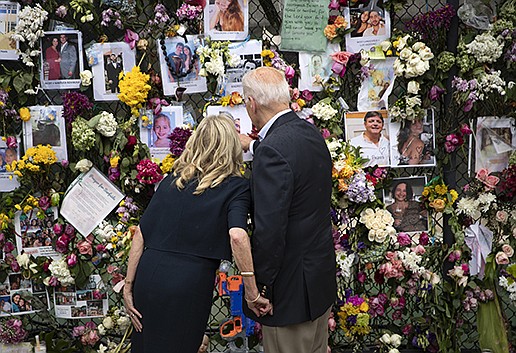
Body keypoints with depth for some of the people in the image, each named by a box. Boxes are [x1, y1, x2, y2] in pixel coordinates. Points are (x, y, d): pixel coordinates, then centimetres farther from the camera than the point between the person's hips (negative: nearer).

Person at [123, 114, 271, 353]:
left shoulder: (172, 180, 12)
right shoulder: (236, 187, -1)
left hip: (148, 273, 4)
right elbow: (237, 236, -18)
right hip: (190, 283, -4)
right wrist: (252, 294, -13)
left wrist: (129, 286, 12)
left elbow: (140, 234, 7)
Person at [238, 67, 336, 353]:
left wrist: (259, 287, -17)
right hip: (322, 276, 9)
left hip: (290, 286, -9)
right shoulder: (311, 133, 3)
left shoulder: (272, 150, -25)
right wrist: (253, 146, 39)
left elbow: (269, 230, -28)